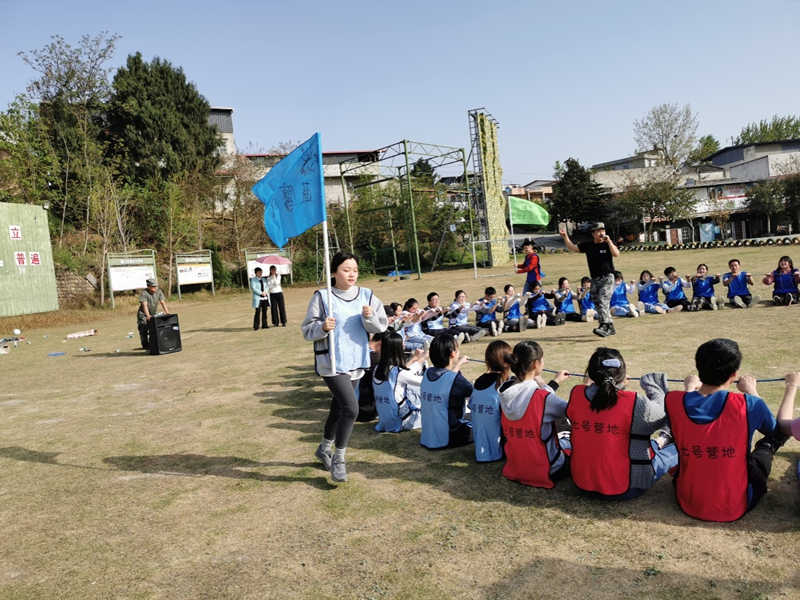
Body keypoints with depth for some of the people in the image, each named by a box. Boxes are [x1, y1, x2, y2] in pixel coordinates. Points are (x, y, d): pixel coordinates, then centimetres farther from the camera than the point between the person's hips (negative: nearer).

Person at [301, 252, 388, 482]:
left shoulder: (367, 295, 1)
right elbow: (307, 330, -7)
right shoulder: (322, 297, -9)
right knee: (351, 408, -16)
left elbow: (381, 326, 0)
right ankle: (338, 458, 4)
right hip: (331, 362, -5)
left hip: (356, 362, 5)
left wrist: (370, 318, -19)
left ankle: (325, 449, 42)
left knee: (339, 408, 18)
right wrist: (323, 327, -26)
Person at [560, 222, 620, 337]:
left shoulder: (607, 244, -2)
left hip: (607, 277, -5)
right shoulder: (587, 245, 8)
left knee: (603, 301, -20)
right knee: (598, 304, 8)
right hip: (595, 279, 5)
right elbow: (572, 248, 10)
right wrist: (565, 237, -2)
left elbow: (616, 254, -18)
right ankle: (610, 327, 20)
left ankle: (604, 327, -27)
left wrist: (609, 241, -22)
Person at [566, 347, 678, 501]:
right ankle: (660, 444, 46)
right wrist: (654, 387, 14)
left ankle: (657, 445, 49)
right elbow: (664, 416, -2)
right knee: (678, 448, 19)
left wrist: (618, 385, 18)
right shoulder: (636, 403, -22)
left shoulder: (576, 395, -11)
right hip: (624, 488, -4)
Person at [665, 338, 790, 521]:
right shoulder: (748, 404, -20)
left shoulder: (673, 401, -14)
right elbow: (778, 430, 5)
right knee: (769, 441, 20)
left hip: (687, 503, 2)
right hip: (734, 508, -2)